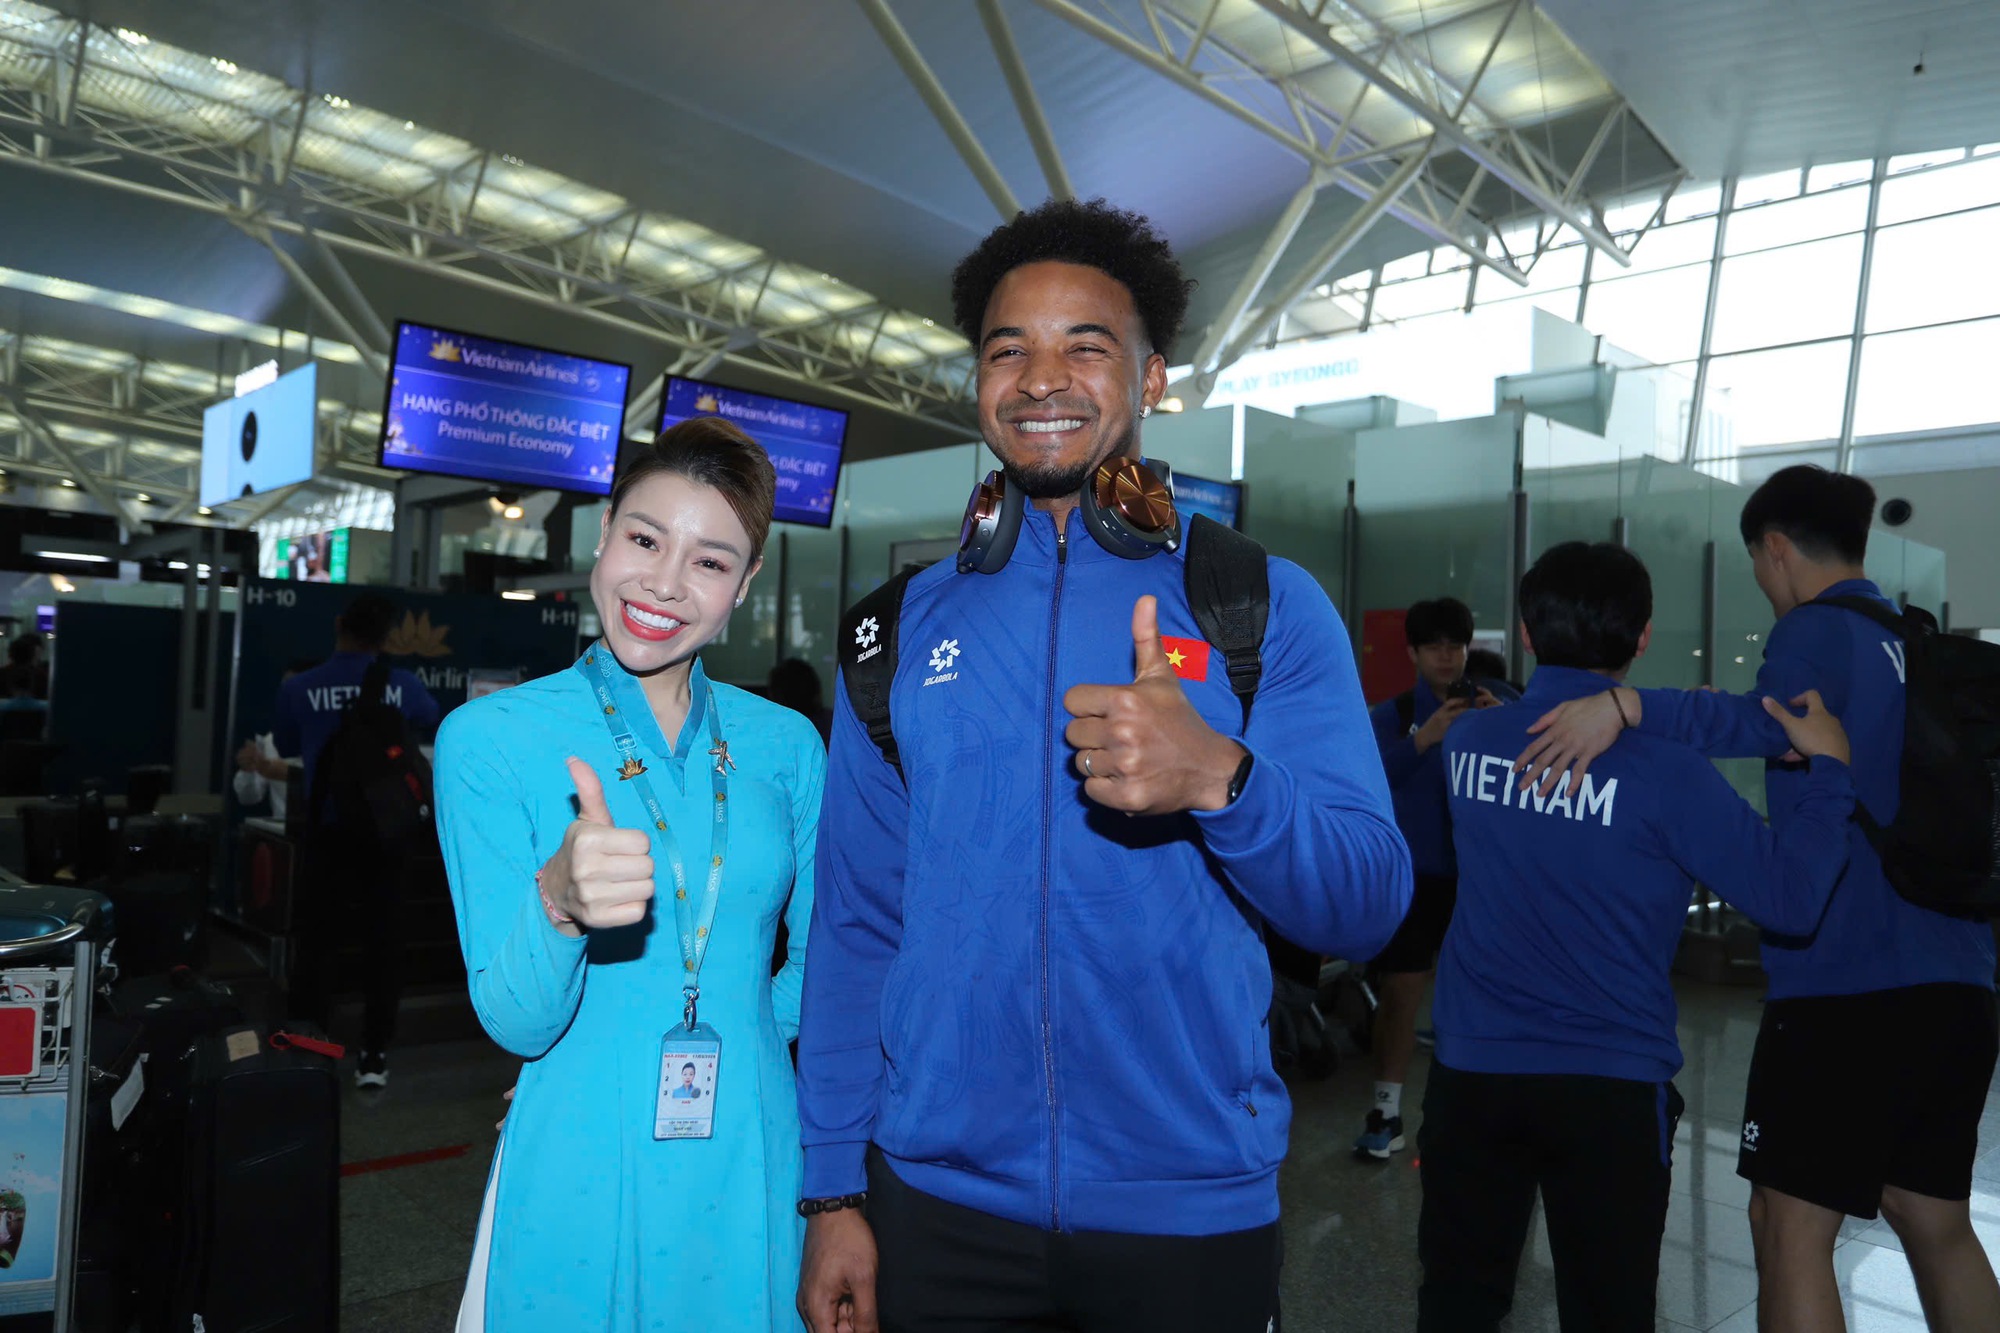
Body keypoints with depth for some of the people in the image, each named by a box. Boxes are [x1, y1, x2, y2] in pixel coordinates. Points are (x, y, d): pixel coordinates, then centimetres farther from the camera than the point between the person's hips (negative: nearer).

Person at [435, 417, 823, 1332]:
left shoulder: (786, 744, -1)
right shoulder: (489, 738, -8)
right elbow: (515, 1019, -13)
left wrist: (730, 1042, -1)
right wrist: (558, 903, -31)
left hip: (749, 1181, 3)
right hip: (579, 1185, -2)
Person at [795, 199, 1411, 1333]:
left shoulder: (1268, 605, -4)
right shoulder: (906, 626, 2)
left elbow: (1366, 908, -8)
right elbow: (854, 922, 3)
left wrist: (1220, 777, -26)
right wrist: (834, 1192, 1)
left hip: (1193, 1216, 0)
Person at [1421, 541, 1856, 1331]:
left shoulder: (1466, 740, -1)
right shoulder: (1664, 770, -14)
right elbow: (1791, 900, -9)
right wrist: (1829, 768, 1)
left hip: (1473, 1070, 3)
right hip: (1610, 1085, -3)